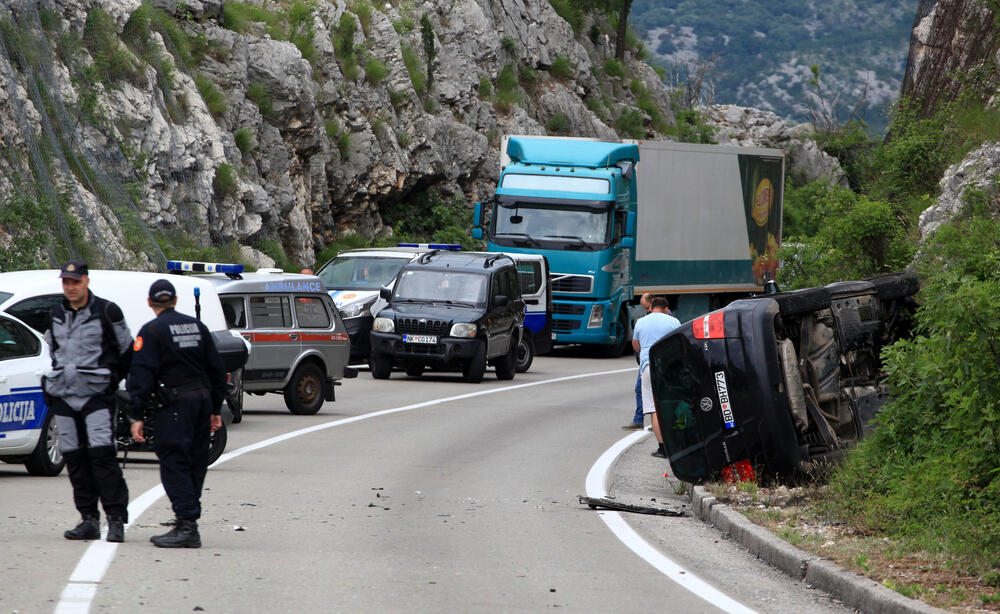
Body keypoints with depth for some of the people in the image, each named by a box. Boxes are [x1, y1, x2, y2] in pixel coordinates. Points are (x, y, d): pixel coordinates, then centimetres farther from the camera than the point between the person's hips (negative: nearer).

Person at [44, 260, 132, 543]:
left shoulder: (106, 312, -3)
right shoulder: (56, 315, 13)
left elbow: (126, 350, 6)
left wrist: (113, 379, 8)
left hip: (96, 394, -5)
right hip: (63, 396, 5)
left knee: (102, 454, -15)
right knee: (74, 458, 2)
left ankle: (116, 519, -12)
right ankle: (89, 520, 7)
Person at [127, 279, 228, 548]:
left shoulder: (151, 331, -5)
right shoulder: (197, 326, 14)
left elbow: (142, 375, -12)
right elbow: (216, 369, 17)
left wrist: (136, 416, -12)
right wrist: (216, 409, 23)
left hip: (176, 404, -6)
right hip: (203, 399, 6)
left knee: (174, 464, -7)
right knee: (194, 463, 10)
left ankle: (186, 524, -17)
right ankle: (190, 529, 12)